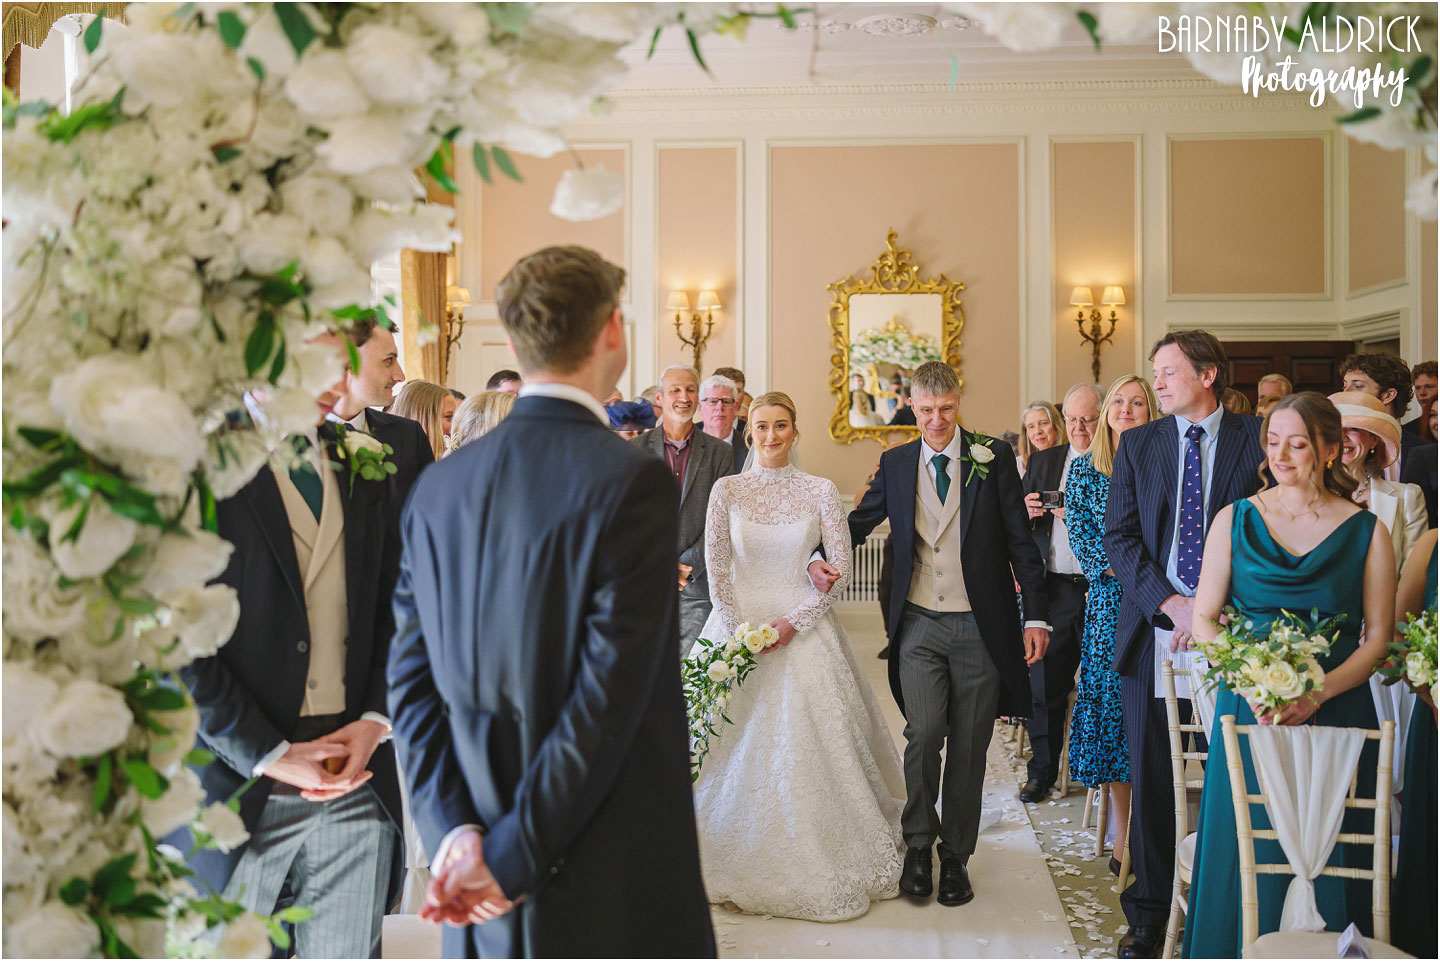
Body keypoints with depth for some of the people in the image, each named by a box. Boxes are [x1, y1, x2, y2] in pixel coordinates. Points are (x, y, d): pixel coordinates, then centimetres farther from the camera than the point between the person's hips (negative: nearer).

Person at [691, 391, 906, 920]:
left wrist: (795, 622, -10)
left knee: (811, 749, 0)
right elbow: (716, 566, 0)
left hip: (803, 631, 0)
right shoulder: (727, 489, 2)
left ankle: (818, 866, 17)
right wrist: (739, 631, -9)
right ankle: (739, 865, 20)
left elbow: (842, 566, -1)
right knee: (737, 750, 4)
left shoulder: (821, 491, 0)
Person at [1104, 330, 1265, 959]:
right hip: (1154, 631, 2)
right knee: (1151, 776, 6)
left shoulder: (1256, 439, 3)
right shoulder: (1137, 444, 9)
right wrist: (1171, 603, -10)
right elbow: (1119, 538, 3)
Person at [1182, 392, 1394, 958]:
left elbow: (1378, 635, 0)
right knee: (1245, 858, 3)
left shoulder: (1366, 531, 3)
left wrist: (1314, 696, -14)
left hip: (1336, 713, 0)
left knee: (1330, 862, 4)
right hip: (1248, 710, 0)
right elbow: (1203, 620, 3)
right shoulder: (1235, 520, 4)